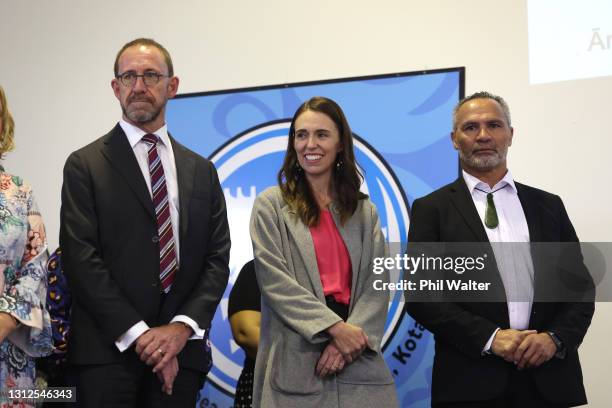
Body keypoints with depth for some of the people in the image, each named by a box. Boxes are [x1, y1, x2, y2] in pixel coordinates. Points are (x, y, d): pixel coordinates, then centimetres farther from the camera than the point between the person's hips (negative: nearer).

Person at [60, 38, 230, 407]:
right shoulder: (85, 165, 2)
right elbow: (81, 259, -7)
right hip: (108, 351, -3)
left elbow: (217, 259, 7)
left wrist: (182, 327, -8)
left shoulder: (202, 171, 13)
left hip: (181, 352, 3)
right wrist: (139, 335, -13)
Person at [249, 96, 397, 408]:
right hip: (294, 363, -2)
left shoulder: (365, 211, 13)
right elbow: (274, 280, -8)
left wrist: (353, 336, -13)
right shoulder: (270, 205, 3)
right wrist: (335, 327, -16)